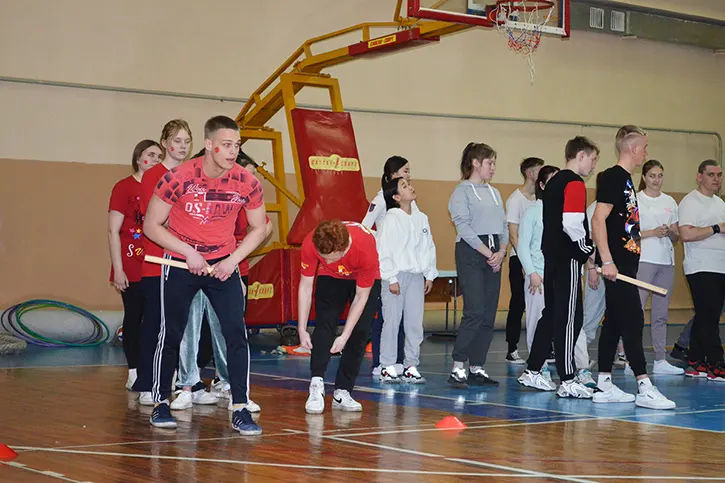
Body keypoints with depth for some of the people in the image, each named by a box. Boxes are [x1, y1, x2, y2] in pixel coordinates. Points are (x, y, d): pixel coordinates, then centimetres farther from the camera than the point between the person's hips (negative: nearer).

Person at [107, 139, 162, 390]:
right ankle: (134, 373, 10)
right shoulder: (124, 187, -3)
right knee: (133, 317, 3)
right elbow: (113, 231, -5)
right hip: (132, 268, -4)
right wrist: (118, 269, -10)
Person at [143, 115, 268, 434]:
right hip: (180, 263, -1)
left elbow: (259, 228, 4)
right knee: (171, 335, 5)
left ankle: (240, 410, -4)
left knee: (236, 333, -10)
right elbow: (152, 225, -9)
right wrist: (189, 253, -15)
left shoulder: (246, 183, -11)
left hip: (223, 264, 2)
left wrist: (233, 260, -8)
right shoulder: (178, 178, -18)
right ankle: (160, 404, 23)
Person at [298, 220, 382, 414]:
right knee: (325, 323, -21)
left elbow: (361, 296, -27)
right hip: (330, 278, 1)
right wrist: (302, 329, -23)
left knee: (360, 331, -11)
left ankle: (342, 392, -4)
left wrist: (345, 336, -26)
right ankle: (316, 386, -28)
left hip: (366, 281, -1)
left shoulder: (366, 248, -40)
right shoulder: (310, 245, -35)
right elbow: (305, 287, -20)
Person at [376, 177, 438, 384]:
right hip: (396, 276, -6)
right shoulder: (391, 220, -7)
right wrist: (391, 278, -13)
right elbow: (383, 251, -10)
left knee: (415, 323, 6)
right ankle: (388, 367, 3)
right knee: (392, 321, -3)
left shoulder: (421, 218, 11)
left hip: (417, 276, 6)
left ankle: (411, 366, 13)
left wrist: (429, 275, 13)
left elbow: (429, 247, 17)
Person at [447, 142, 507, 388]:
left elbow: (503, 225, 16)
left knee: (488, 316, 4)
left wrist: (501, 251, -2)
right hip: (471, 252, -7)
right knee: (474, 311, -16)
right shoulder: (462, 192, -1)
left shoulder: (494, 193, 20)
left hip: (494, 255, 7)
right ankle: (457, 369, -15)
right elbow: (463, 226, -11)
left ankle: (477, 368, 9)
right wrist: (487, 253, -12)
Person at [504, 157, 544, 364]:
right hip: (520, 258, -6)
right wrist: (524, 262, -17)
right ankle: (512, 350, 5)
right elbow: (513, 234, -11)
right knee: (518, 304, -2)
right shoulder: (515, 199, -7)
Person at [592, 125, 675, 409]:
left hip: (624, 263, 10)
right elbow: (598, 220, -20)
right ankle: (644, 388, -12)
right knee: (633, 322, -11)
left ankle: (604, 386, 14)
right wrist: (606, 260, -24)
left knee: (614, 322, 10)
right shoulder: (613, 177, -12)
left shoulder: (624, 179, 18)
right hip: (615, 263, -10)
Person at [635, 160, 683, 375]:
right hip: (643, 260, -5)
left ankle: (660, 360, 10)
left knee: (661, 314, 7)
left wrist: (670, 233, -5)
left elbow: (676, 237, 17)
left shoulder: (670, 202, 15)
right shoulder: (635, 200, 0)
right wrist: (653, 232, -16)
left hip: (666, 261, 5)